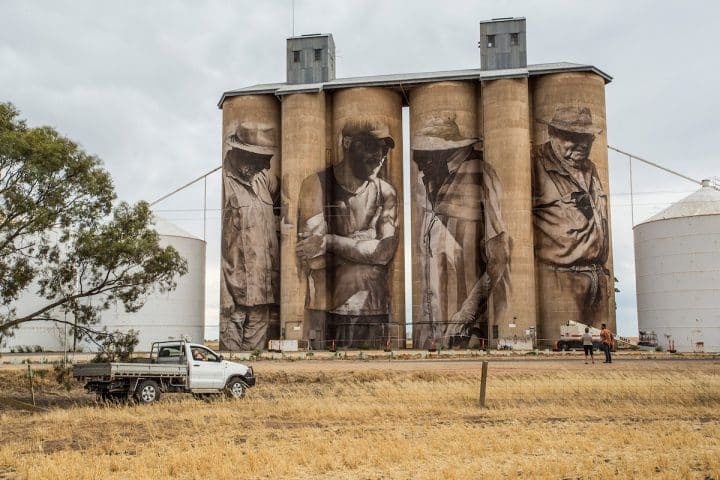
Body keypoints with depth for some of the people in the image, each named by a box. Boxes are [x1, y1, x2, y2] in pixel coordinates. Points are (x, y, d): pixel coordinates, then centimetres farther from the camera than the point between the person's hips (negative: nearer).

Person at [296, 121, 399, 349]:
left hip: (374, 312, 3)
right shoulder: (315, 185, -2)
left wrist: (331, 242, -14)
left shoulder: (386, 193, 7)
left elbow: (386, 251, -6)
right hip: (326, 310, -3)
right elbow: (309, 253, -10)